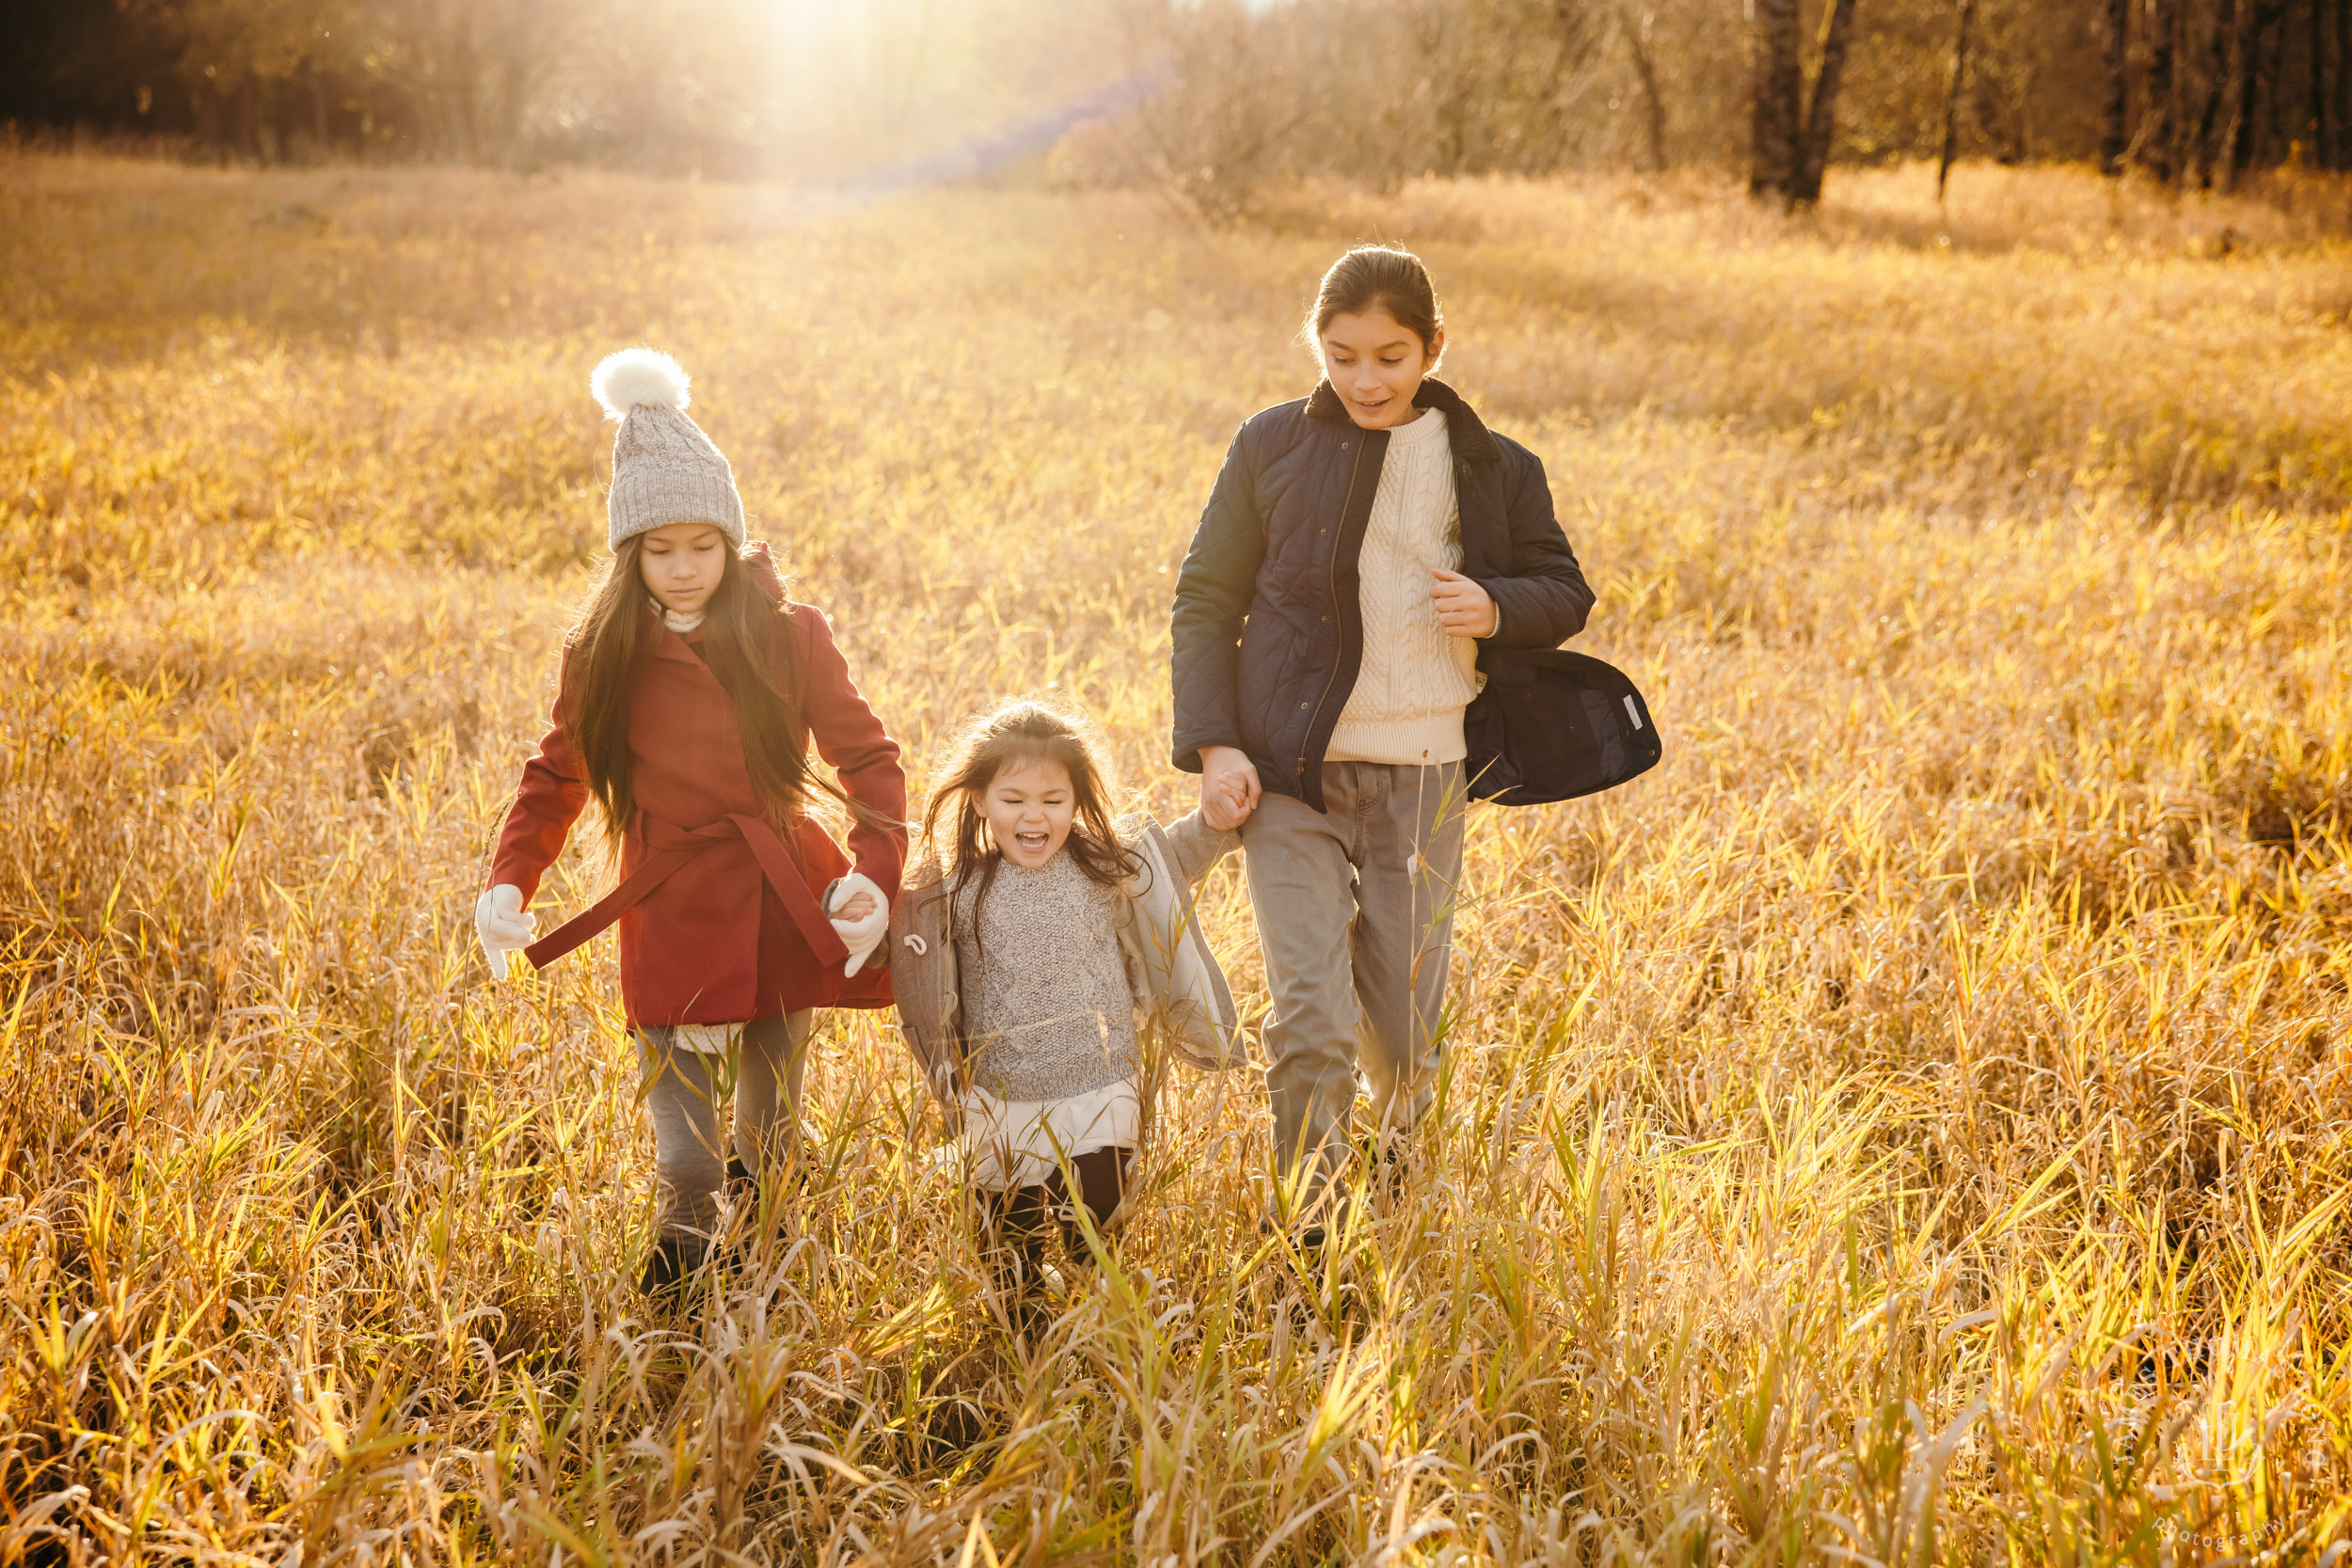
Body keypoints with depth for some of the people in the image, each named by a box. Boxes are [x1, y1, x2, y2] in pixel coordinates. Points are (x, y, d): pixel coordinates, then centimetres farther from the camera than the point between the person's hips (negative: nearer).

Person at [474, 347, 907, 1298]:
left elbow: (867, 757, -1)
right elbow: (556, 774, 12)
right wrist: (510, 881, -4)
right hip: (672, 923, 0)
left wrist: (875, 875, -17)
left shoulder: (789, 638, -4)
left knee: (769, 1145, 13)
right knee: (685, 1166, -1)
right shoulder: (604, 657, 0)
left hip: (785, 913, 0)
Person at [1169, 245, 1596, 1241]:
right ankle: (1309, 1248, 1)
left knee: (1404, 1024, 8)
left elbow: (1565, 592, 15)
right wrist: (1213, 745, -5)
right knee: (1310, 1019, -11)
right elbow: (1205, 603, 6)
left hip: (1422, 778, 2)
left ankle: (1399, 1170, 39)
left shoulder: (1489, 468, 6)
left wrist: (1497, 608, -8)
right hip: (1290, 773, -1)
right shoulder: (1272, 447, 3)